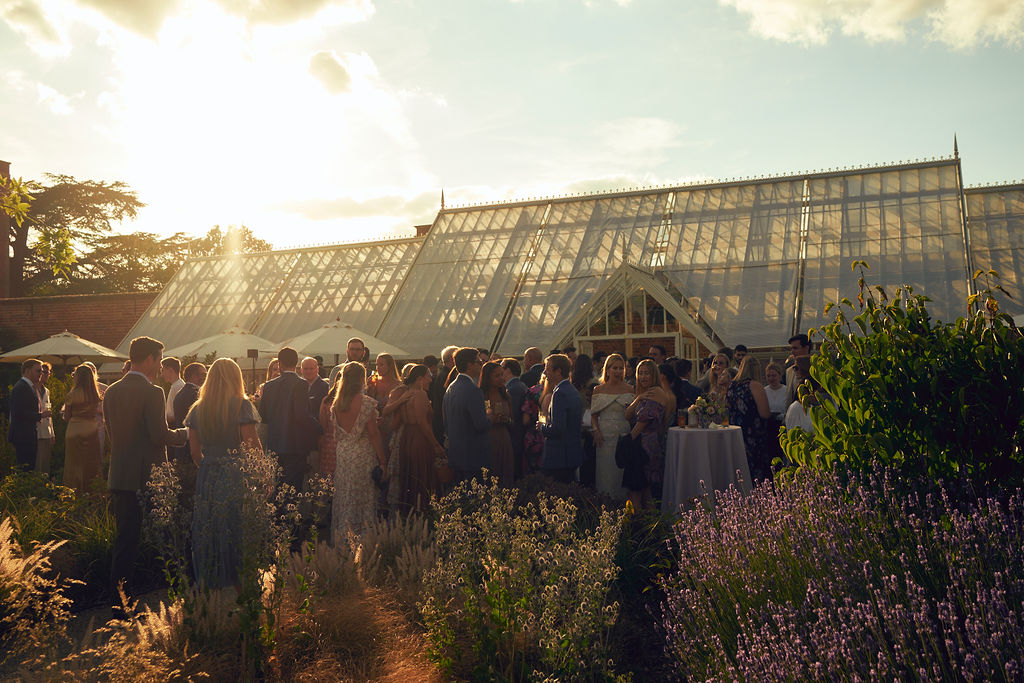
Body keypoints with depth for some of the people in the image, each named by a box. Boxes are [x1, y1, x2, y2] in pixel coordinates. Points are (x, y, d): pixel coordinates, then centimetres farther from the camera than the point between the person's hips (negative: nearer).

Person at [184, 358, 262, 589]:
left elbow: (194, 451, 9)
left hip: (206, 476, 5)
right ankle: (238, 581, 7)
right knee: (237, 529, 2)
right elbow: (252, 445, -13)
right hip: (236, 476, -5)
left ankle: (207, 583, 21)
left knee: (207, 530, 12)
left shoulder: (197, 409, 6)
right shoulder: (241, 405, -9)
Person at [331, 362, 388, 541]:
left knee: (343, 501, 12)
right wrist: (382, 462, -7)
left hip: (342, 456, 5)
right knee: (363, 501, 2)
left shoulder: (336, 404, 3)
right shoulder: (366, 402, -12)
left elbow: (335, 434, 7)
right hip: (363, 456, -5)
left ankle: (340, 539, 18)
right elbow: (374, 434, -12)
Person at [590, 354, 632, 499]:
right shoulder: (598, 390, 7)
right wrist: (596, 430, -7)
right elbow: (594, 415, 8)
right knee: (605, 471, 2)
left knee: (622, 471, 1)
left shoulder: (629, 389, 6)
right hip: (605, 436, 0)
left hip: (624, 436, 0)